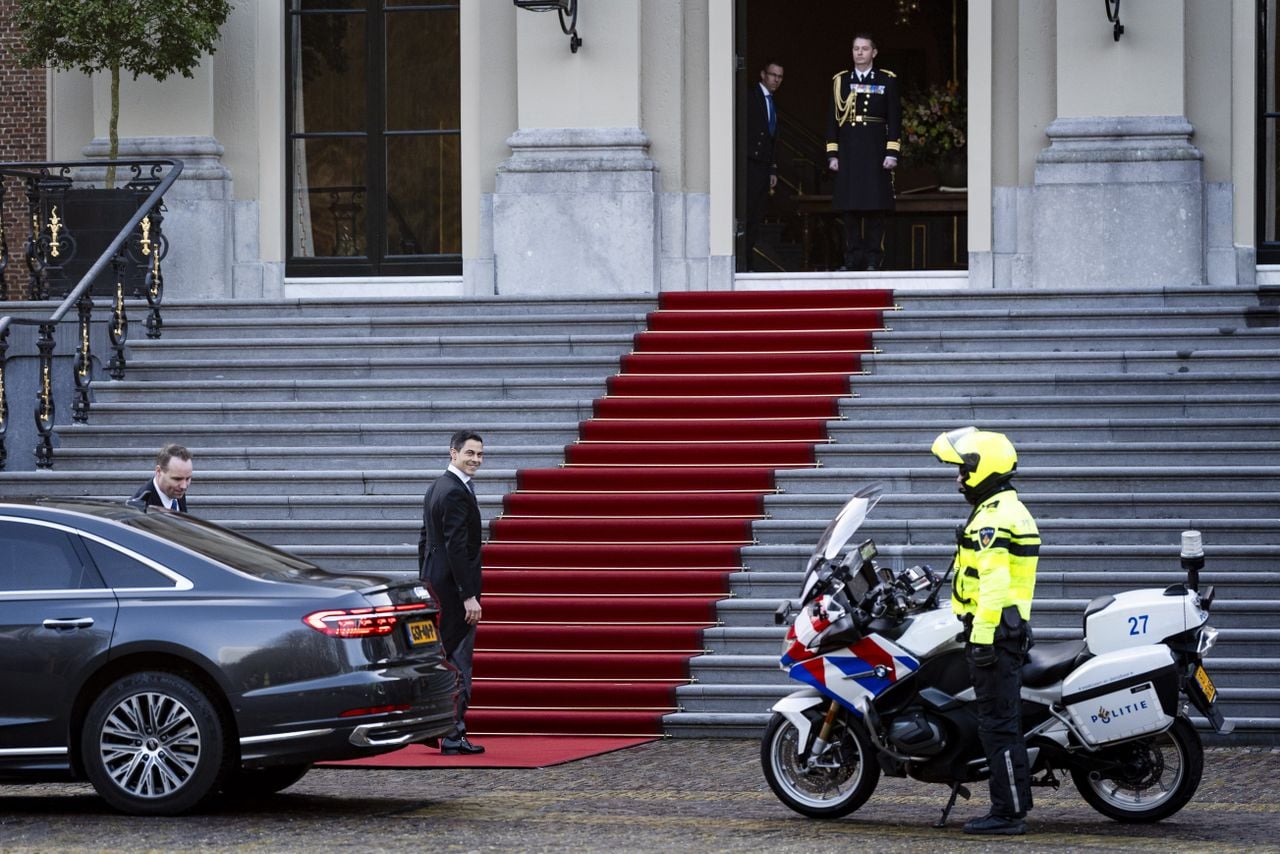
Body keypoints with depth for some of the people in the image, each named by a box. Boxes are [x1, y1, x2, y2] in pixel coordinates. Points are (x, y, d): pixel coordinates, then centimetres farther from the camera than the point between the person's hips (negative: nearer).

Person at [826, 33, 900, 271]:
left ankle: (873, 258, 2)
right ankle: (853, 258, 6)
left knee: (876, 207, -3)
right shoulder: (840, 81, 10)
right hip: (848, 152, 2)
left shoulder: (887, 81, 4)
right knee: (850, 208, 1)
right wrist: (832, 154, 2)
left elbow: (895, 119, 1)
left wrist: (892, 153, -7)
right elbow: (833, 120, 9)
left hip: (876, 151, -2)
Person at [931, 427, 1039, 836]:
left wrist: (982, 637, -25)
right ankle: (1013, 806, 18)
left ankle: (1008, 813, -8)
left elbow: (994, 583, -24)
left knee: (997, 724, -8)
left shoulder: (993, 518, -16)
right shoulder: (1013, 510, 18)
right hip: (1011, 629, 11)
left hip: (992, 630, -11)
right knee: (1006, 720, 13)